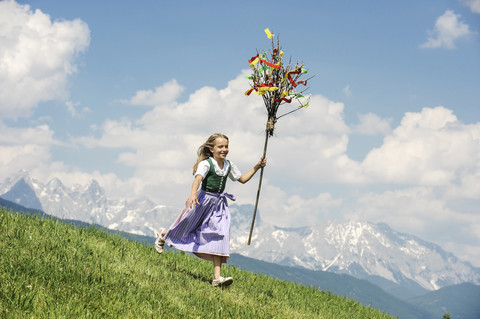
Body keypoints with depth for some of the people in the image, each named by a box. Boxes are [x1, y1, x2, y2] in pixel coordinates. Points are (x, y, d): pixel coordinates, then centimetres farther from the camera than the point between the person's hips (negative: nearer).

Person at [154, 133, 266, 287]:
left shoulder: (229, 165, 5)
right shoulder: (206, 164, -17)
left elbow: (242, 179, 19)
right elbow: (198, 178, -36)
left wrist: (257, 167, 8)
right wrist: (193, 193, -55)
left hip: (218, 205, 5)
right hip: (203, 200, -5)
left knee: (220, 236, -10)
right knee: (184, 230, 13)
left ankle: (217, 277, -15)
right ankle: (163, 234, 50)